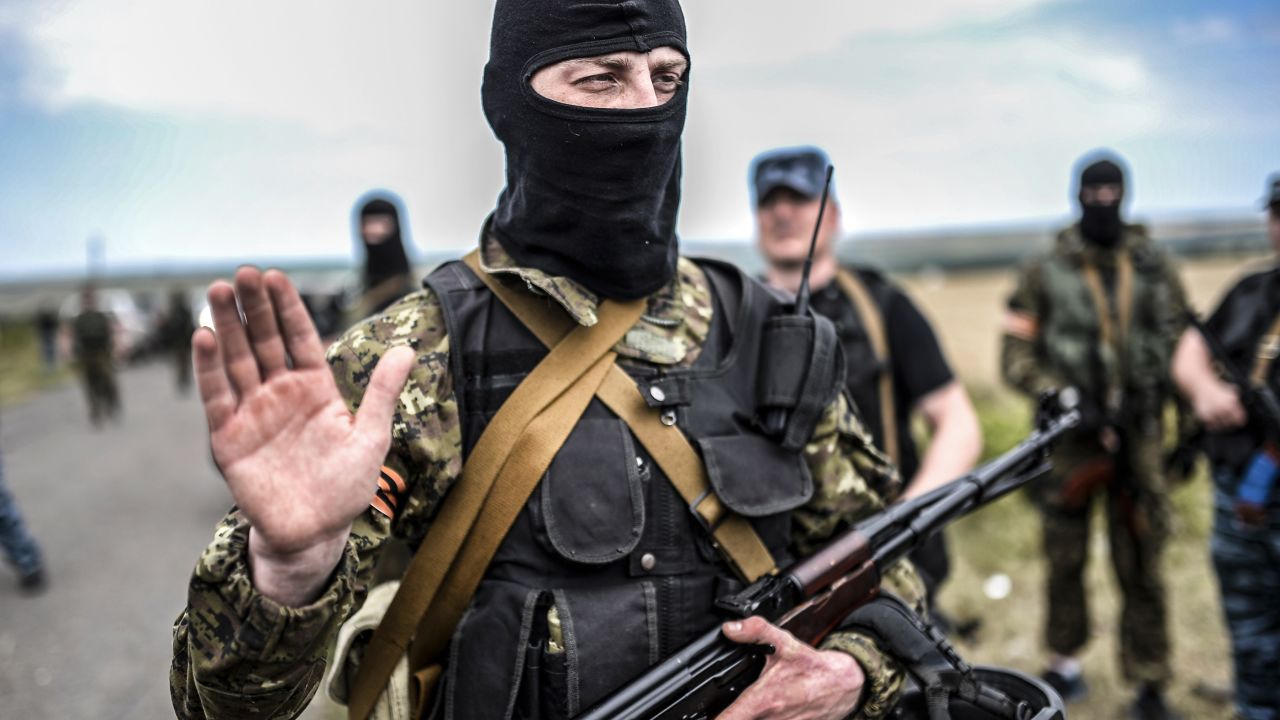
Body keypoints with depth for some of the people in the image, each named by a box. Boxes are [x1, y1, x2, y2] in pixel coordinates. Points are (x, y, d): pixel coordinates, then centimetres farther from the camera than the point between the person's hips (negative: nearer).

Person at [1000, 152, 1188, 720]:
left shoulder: (1154, 268, 4)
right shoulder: (1044, 273, -2)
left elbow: (1182, 348, 8)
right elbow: (1016, 358, -3)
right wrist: (1068, 402, -15)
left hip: (1138, 440, 1)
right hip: (1068, 440, 0)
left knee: (1140, 571, 6)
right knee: (1064, 563, 12)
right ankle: (1064, 667, 31)